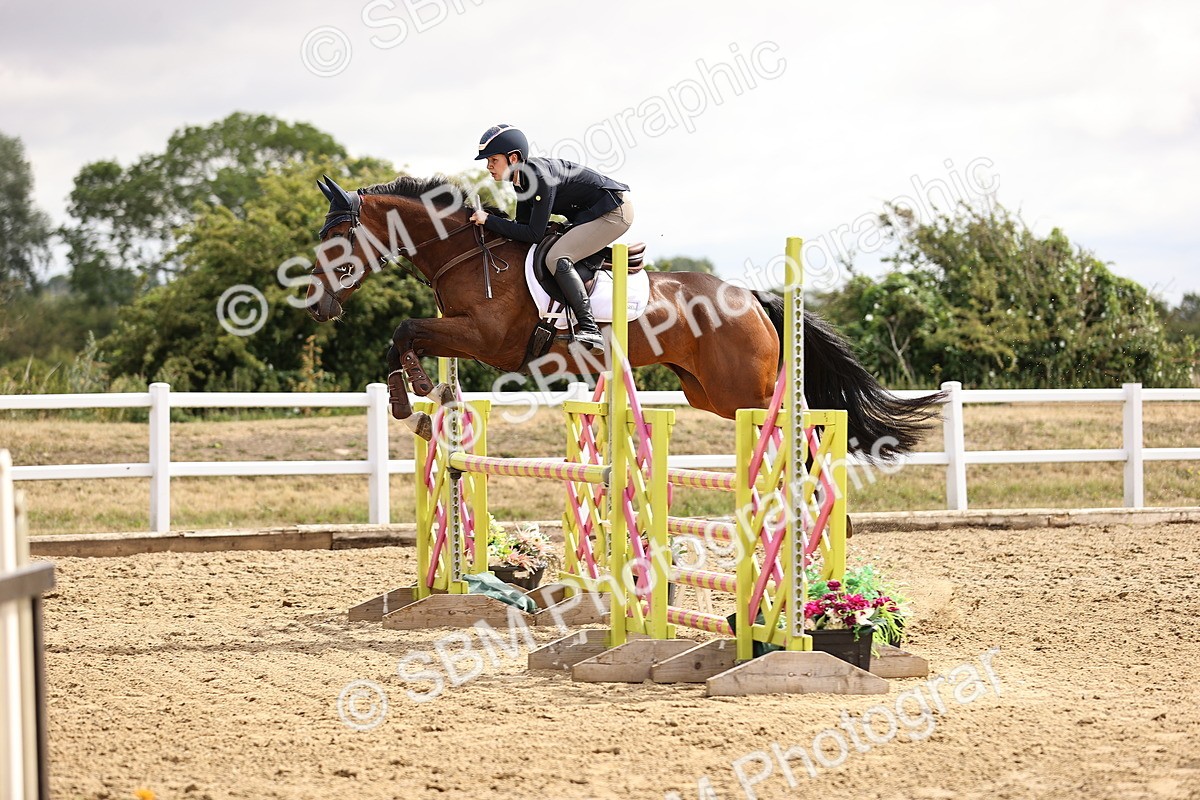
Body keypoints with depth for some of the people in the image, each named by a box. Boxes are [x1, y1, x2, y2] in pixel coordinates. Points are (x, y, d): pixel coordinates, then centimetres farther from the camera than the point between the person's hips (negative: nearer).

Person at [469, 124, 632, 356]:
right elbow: (524, 224, 9)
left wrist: (489, 220, -24)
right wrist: (487, 222, -5)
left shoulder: (542, 177, -27)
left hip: (613, 212, -11)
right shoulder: (522, 176, 1)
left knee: (557, 258, -23)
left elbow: (534, 234, -27)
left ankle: (590, 331, -25)